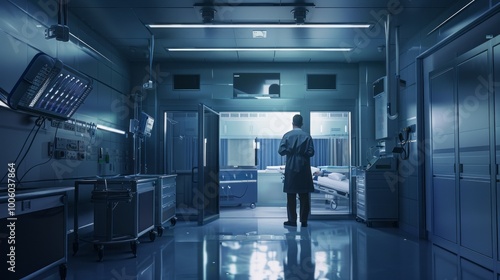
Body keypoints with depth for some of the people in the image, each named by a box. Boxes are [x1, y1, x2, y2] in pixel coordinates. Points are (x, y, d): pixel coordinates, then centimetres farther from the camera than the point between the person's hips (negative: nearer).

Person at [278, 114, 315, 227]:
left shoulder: (287, 135, -2)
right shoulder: (307, 136, -1)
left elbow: (281, 151, -7)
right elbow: (311, 152, -6)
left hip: (291, 169, 0)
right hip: (304, 169, 1)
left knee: (291, 196, 5)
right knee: (304, 196, 5)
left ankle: (292, 220, 6)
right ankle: (304, 220, 6)